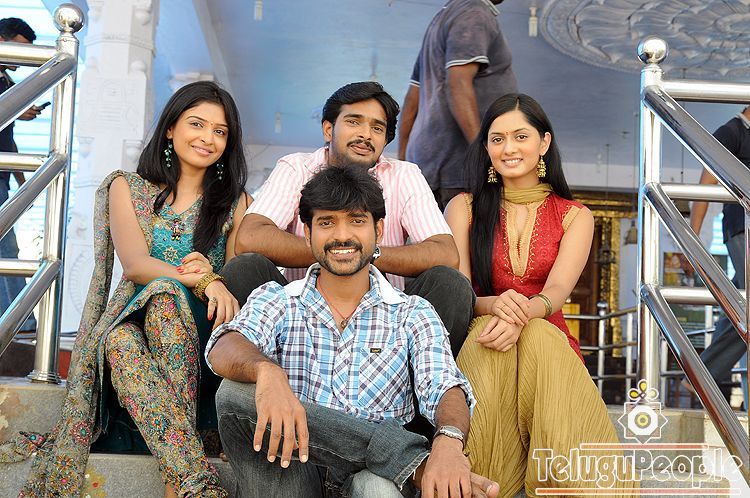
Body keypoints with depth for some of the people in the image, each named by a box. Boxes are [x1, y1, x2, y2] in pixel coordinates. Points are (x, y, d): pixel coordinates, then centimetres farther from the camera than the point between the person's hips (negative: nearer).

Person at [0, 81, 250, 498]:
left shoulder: (235, 201, 16)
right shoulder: (127, 188, 12)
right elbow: (134, 264, -6)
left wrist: (215, 278, -21)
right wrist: (203, 280, -24)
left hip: (203, 332, 0)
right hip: (133, 322, 0)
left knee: (165, 294, -35)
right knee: (120, 342, -37)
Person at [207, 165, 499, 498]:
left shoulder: (412, 314, 10)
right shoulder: (275, 301, 11)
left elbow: (445, 389, -6)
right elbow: (224, 349, -9)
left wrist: (448, 441, -32)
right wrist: (266, 371, -35)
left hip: (373, 469, -4)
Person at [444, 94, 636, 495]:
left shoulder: (574, 216, 11)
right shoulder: (464, 207, 9)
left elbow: (557, 291, -8)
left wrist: (524, 314, -33)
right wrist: (494, 304, -29)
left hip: (548, 339, 1)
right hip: (477, 339, 0)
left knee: (538, 336, -35)